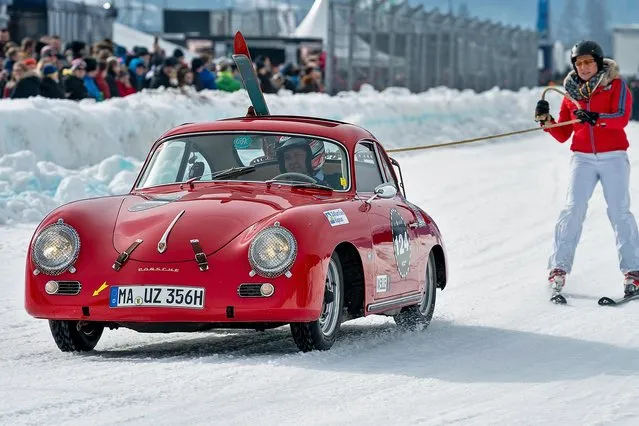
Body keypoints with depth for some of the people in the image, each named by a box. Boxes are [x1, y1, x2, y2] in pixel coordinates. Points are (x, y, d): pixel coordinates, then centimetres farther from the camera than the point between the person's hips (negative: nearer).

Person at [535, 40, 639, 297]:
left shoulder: (615, 85, 2)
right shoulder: (572, 93, 12)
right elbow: (562, 135, 13)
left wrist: (596, 118, -31)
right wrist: (547, 120, -6)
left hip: (613, 157, -2)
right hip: (583, 158, 2)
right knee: (573, 209, -10)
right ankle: (559, 268, -10)